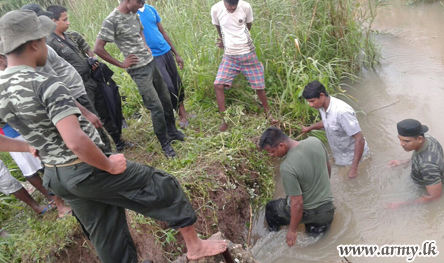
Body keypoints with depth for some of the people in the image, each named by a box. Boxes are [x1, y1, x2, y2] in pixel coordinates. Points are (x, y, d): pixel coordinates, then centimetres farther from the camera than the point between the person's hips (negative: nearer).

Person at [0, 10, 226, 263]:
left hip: (57, 177, 8)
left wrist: (33, 146, 14)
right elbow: (76, 141, -35)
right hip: (89, 171, -8)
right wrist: (109, 166, -19)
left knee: (107, 237, 22)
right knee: (164, 186, 10)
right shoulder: (46, 85, -25)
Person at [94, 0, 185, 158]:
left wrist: (146, 47, 11)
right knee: (156, 107, -5)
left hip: (151, 63, 8)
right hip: (139, 70, -8)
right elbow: (98, 49, -18)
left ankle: (172, 131, 36)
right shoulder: (112, 20, -16)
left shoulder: (134, 15, 7)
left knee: (166, 99, 15)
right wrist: (121, 64, -13)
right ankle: (165, 144, 12)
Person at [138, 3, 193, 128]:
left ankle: (183, 112, 28)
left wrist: (176, 53, 14)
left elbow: (163, 32, 14)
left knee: (177, 83, 12)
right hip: (152, 58, -6)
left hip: (166, 51, 6)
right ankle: (181, 115, 12)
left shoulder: (151, 9, 8)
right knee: (168, 87, -6)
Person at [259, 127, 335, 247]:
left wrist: (292, 230, -10)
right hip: (328, 210, 5)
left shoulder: (287, 167, -32)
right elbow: (328, 169, 4)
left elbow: (297, 203, -25)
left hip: (308, 213, -5)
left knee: (270, 208, 23)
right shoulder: (315, 141, -13)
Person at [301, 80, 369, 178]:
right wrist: (309, 128, 27)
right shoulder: (322, 107, -8)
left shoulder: (342, 111, -34)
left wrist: (354, 167, -30)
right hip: (339, 155, 7)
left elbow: (360, 139, -31)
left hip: (354, 155, -7)